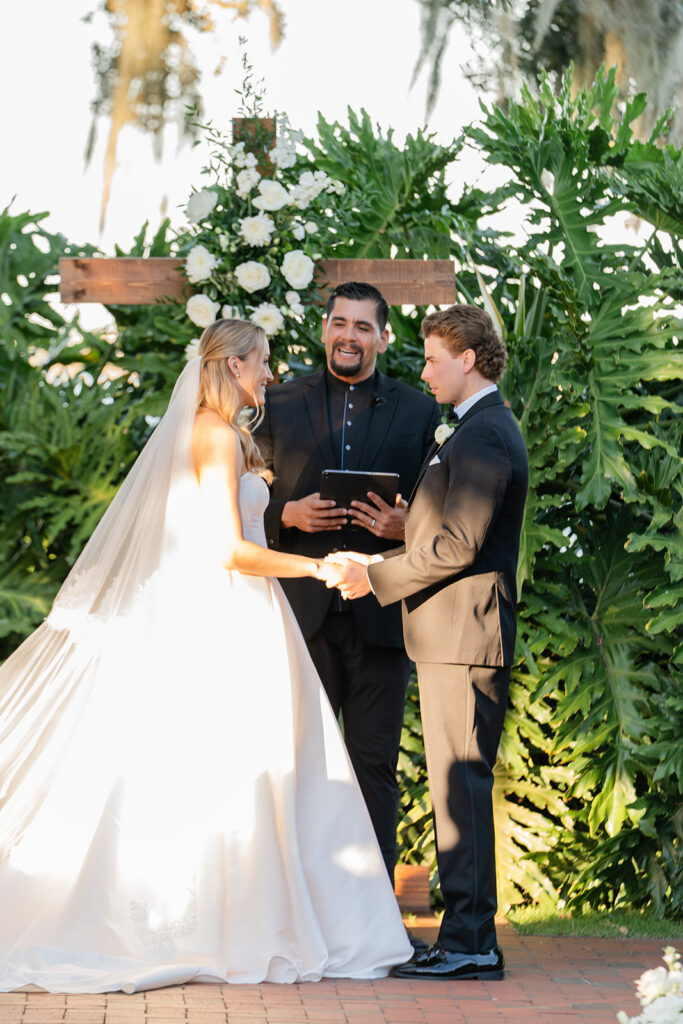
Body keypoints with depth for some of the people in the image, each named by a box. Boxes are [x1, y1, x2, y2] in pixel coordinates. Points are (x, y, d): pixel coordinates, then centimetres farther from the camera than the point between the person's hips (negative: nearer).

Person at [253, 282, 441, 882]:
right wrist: (289, 514, -10)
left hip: (380, 614, -1)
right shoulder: (280, 405, 11)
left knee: (375, 764, 0)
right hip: (303, 613, 1)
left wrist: (407, 526, -13)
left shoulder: (419, 413, 9)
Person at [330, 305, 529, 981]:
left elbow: (459, 544, -21)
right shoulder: (485, 430, 19)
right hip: (456, 635, 11)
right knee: (459, 785, 11)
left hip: (462, 633, -11)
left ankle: (469, 943, -9)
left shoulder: (483, 437, -14)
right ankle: (469, 938, 15)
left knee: (460, 783, -10)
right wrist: (382, 562, 15)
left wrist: (379, 576, -11)